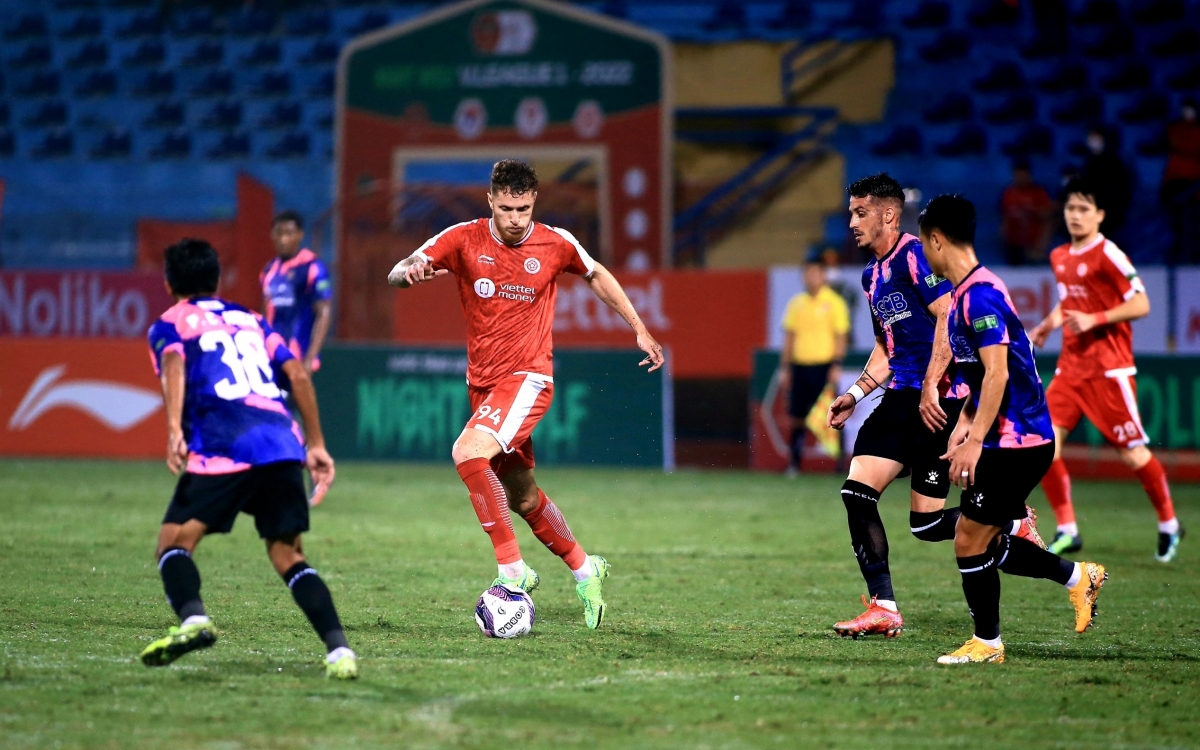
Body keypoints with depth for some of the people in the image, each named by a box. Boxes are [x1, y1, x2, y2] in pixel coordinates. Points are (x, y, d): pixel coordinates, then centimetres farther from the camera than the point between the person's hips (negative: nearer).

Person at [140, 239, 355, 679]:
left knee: (174, 543, 1)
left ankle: (193, 619, -30)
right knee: (289, 557, 11)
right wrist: (316, 444, 22)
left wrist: (175, 429, -21)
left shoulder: (169, 325, 16)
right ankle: (338, 649, -9)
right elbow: (297, 375, 19)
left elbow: (174, 367, -7)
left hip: (225, 448, -4)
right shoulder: (250, 320, 30)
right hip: (284, 446, 4)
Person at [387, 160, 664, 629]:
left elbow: (596, 275, 16)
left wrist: (639, 329, 16)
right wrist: (409, 271, -35)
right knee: (521, 496, 14)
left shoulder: (556, 244, -5)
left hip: (527, 378, -4)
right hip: (481, 382, 4)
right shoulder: (463, 239, -4)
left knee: (468, 453, -28)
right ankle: (584, 568, 36)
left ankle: (512, 570, -23)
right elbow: (396, 275, -10)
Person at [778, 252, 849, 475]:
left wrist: (836, 366, -12)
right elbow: (789, 337, 14)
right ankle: (794, 462, 9)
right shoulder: (796, 303, 11)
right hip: (800, 365, 4)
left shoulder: (834, 303, -2)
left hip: (823, 366, -4)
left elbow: (840, 337, -4)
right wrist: (785, 368, 10)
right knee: (797, 415, 3)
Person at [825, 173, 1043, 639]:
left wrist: (930, 387, -22)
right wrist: (856, 394, 16)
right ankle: (883, 609, -2)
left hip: (940, 400, -9)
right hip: (899, 401, 9)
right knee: (856, 492, -5)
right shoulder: (872, 275, 18)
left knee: (926, 523, -9)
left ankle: (1011, 528, 16)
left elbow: (949, 317, -19)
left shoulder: (914, 255, -10)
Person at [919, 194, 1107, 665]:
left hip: (1015, 443, -10)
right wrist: (965, 423, 16)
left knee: (970, 541, -4)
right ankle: (1078, 577, 20)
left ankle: (986, 643, 8)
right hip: (1018, 439, 10)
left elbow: (997, 373, -23)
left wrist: (975, 441, -24)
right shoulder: (967, 293, 14)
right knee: (984, 543, 12)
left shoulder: (980, 294, -18)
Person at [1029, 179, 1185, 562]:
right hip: (1071, 365, 7)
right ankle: (1067, 531, 2)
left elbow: (1140, 304, -13)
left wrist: (1094, 320, -22)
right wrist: (1049, 324, 9)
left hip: (1108, 368, -7)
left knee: (1133, 453, 0)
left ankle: (1169, 525, 21)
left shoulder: (1107, 254, -12)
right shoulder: (1059, 257, 11)